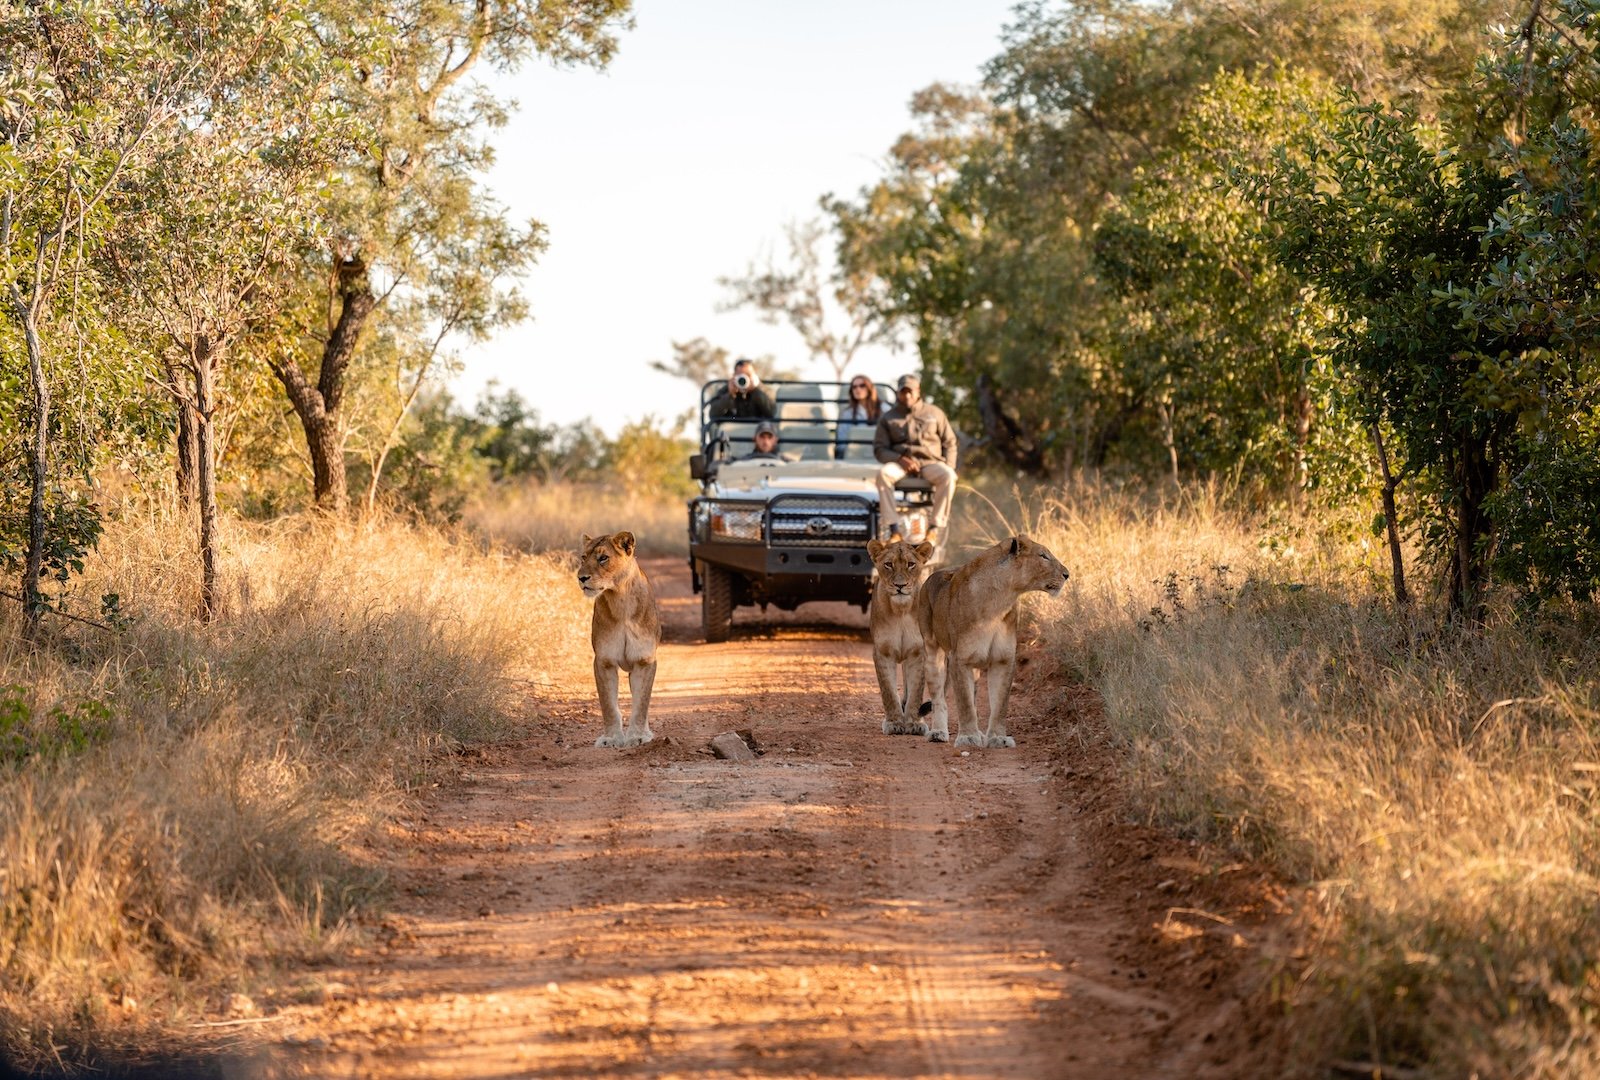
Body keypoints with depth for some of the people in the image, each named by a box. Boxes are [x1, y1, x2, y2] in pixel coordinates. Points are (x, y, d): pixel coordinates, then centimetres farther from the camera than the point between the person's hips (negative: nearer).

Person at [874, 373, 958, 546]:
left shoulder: (935, 413, 16)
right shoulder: (887, 418, 14)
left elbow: (950, 443, 16)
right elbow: (879, 448, 7)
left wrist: (948, 468, -2)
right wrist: (899, 459, -13)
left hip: (930, 462, 0)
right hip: (901, 464, 0)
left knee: (948, 476, -34)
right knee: (883, 473, -34)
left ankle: (937, 527, -31)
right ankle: (896, 526, -34)